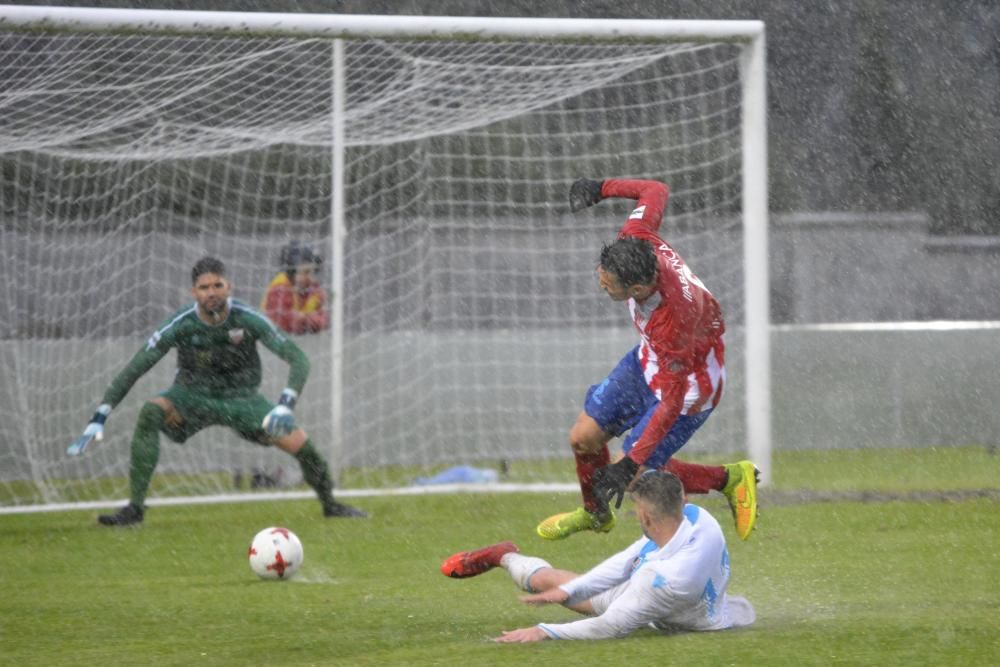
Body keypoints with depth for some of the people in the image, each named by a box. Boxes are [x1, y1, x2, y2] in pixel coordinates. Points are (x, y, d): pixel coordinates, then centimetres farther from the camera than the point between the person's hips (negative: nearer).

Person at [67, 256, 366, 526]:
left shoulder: (247, 319, -20)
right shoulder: (181, 325, -20)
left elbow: (297, 358, -21)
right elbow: (133, 369, -20)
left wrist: (285, 405, -38)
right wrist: (99, 419, -28)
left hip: (242, 399, 0)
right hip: (193, 397, 0)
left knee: (297, 442, -17)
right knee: (150, 412, -32)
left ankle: (330, 504, 15)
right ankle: (134, 507, -28)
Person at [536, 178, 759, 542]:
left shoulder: (673, 323, -44)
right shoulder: (637, 238, -29)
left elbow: (672, 402, -36)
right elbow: (655, 191, -7)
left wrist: (629, 465, -35)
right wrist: (600, 188, 0)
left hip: (687, 383, -8)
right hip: (647, 359, 8)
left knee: (636, 475, -3)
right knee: (583, 437, 9)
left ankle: (730, 478, 16)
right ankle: (595, 513, 39)